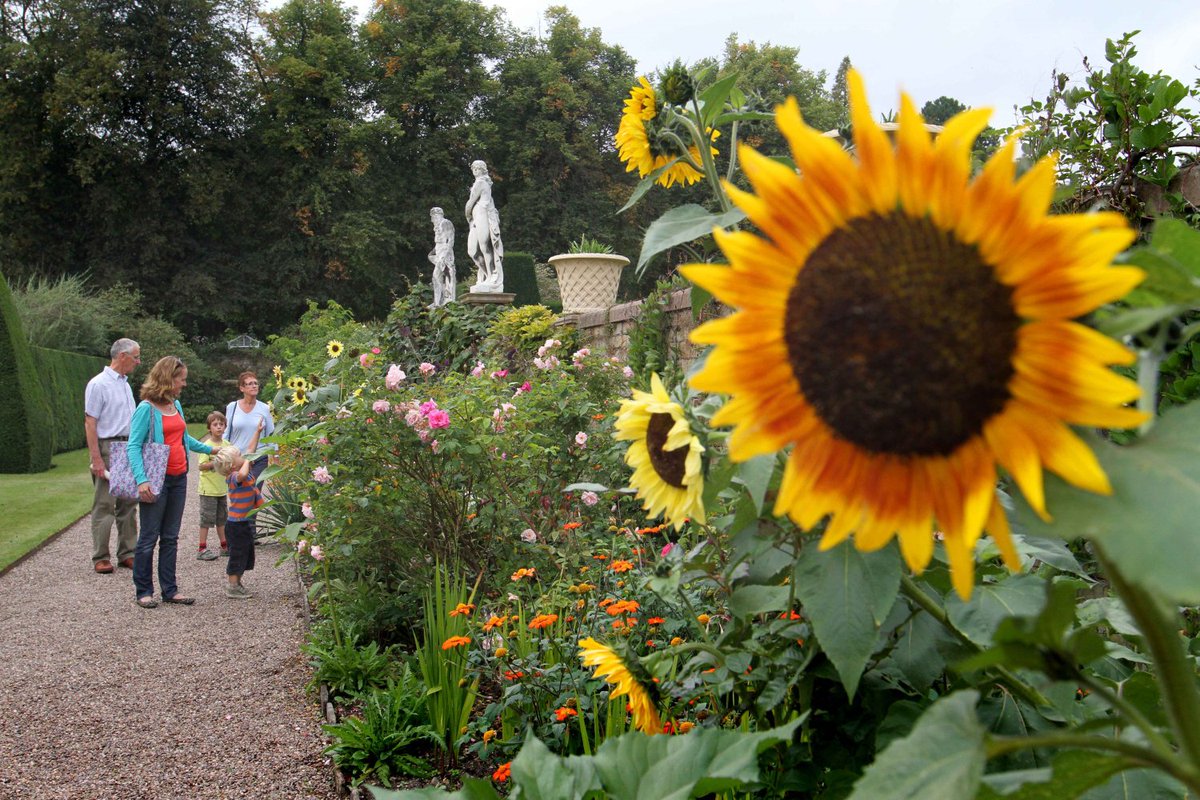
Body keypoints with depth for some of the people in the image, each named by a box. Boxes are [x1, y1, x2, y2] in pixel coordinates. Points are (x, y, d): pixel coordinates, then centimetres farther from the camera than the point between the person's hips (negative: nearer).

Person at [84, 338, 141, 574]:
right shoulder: (98, 384, -9)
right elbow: (90, 423, -12)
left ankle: (127, 553, 16)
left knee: (128, 504, 9)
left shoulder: (125, 384, 15)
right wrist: (96, 459, -17)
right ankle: (101, 557, 4)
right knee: (104, 505, -3)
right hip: (108, 448, -8)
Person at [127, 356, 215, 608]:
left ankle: (170, 590, 18)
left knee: (170, 537, 11)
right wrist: (142, 480, -24)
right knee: (149, 538, 2)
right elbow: (133, 446, -15)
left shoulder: (176, 405, 10)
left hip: (178, 478, 7)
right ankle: (144, 591, 12)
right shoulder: (147, 408, -11)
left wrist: (210, 449, 28)